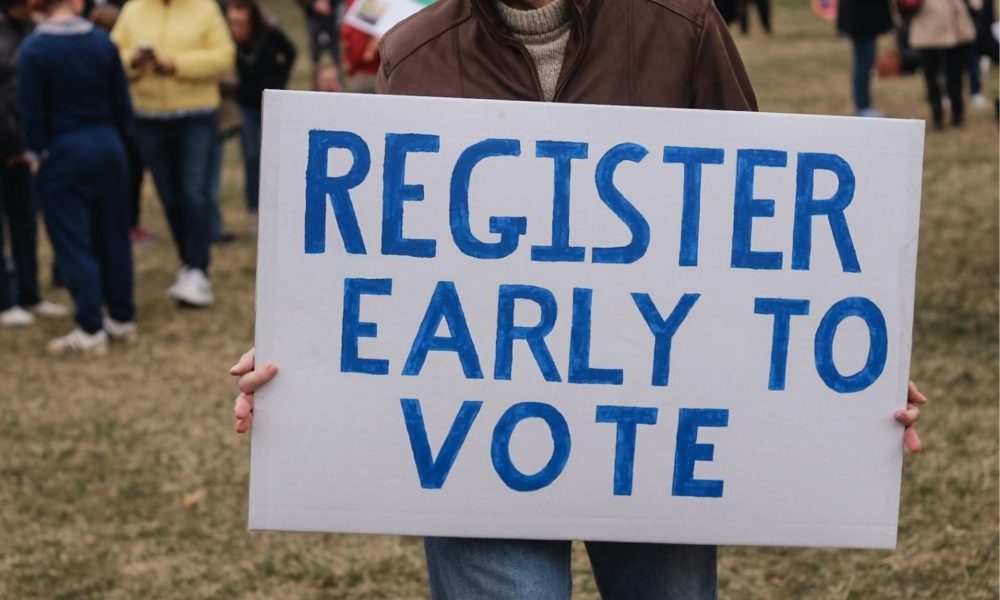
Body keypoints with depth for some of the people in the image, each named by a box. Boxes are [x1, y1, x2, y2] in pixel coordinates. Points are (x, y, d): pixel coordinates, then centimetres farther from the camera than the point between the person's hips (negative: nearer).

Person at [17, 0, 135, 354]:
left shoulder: (34, 50, -12)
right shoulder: (102, 42, -2)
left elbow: (32, 111, -10)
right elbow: (121, 100, 3)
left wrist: (37, 152, 3)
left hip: (63, 152, -4)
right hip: (107, 146, 4)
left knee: (73, 242, 0)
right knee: (112, 235, 14)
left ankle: (91, 330, -1)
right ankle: (122, 318, 22)